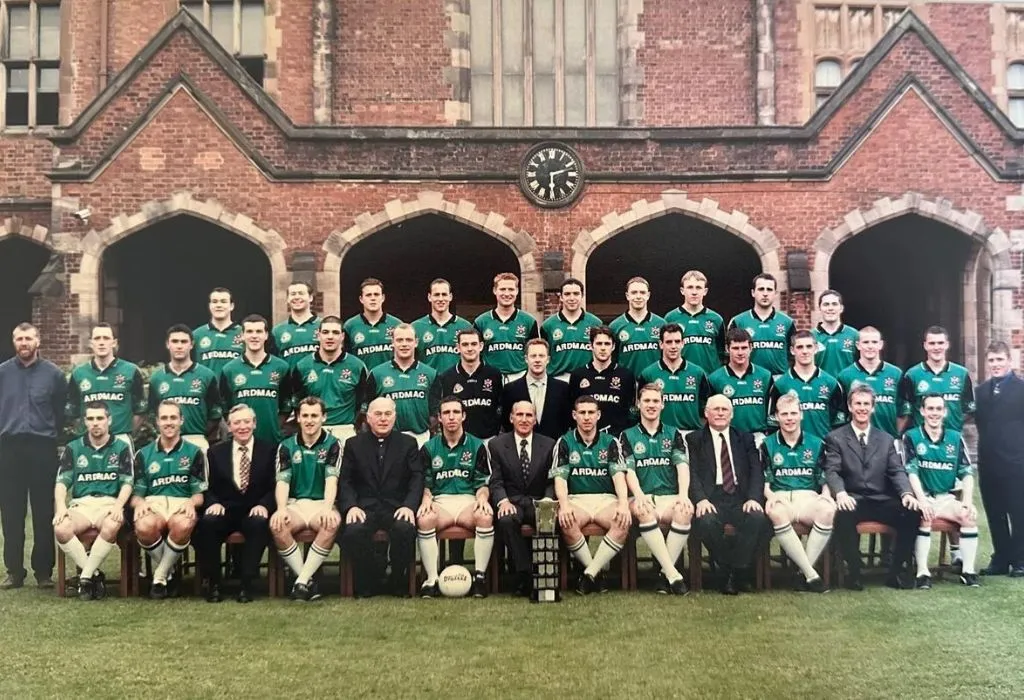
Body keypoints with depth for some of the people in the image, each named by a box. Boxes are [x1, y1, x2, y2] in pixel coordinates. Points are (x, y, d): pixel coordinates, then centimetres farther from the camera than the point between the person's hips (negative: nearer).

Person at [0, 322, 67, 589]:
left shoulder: (53, 373, 2)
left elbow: (62, 411, 7)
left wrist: (52, 435, 5)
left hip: (42, 448, -1)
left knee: (44, 512, 2)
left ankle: (44, 570, 10)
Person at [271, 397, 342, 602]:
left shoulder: (332, 444, 3)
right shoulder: (287, 446, 9)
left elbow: (331, 479, -11)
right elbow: (282, 481, -3)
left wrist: (327, 508, -30)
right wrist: (281, 509, -23)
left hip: (321, 503, -1)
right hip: (295, 504, 2)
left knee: (333, 523, -36)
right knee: (276, 524, -32)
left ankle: (301, 581, -25)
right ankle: (307, 580, -18)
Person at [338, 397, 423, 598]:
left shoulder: (408, 443, 13)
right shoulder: (353, 444, 14)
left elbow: (417, 478, 4)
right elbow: (345, 481, 7)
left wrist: (409, 506, -14)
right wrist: (351, 506, -12)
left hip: (397, 506, 0)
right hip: (365, 506, 1)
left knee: (405, 529, -34)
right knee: (352, 532, -32)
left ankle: (400, 583, -7)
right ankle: (370, 581, -5)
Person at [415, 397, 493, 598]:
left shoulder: (477, 446, 13)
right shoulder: (429, 448, 14)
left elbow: (483, 482, 10)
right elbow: (424, 482, 12)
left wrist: (482, 498, -12)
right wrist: (426, 498, -10)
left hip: (468, 501, 0)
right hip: (440, 502, 0)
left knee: (485, 517, -35)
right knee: (424, 519, -35)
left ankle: (480, 575, -23)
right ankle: (432, 578, -27)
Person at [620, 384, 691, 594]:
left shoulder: (673, 434, 17)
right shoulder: (628, 436, 13)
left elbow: (682, 466, 1)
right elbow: (629, 471, 0)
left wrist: (684, 495, -18)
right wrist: (640, 496, -20)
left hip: (669, 497, 1)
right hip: (642, 498, -1)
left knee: (685, 510, -34)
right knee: (644, 511, -38)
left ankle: (665, 573, -23)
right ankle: (673, 573, -34)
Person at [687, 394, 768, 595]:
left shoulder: (745, 439, 22)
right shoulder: (694, 440, 15)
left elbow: (756, 471, 10)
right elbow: (692, 473, 2)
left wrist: (753, 498, -10)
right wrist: (701, 499, -17)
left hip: (741, 498, 2)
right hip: (711, 498, -2)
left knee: (758, 518, -31)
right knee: (706, 521, -35)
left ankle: (738, 573, -16)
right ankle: (726, 570, -12)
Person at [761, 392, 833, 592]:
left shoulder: (816, 444, 16)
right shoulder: (767, 445, 13)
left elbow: (825, 479, 14)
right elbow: (764, 481, 8)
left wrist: (826, 495, -9)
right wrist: (770, 496, -14)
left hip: (808, 497, 1)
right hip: (780, 499, -1)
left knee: (828, 510, -36)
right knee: (777, 512, -40)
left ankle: (804, 572, -23)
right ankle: (811, 574, -30)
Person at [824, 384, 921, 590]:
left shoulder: (886, 440, 19)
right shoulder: (835, 438, 9)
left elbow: (897, 471, 9)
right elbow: (832, 471, -4)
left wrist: (907, 493, -13)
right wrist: (840, 492, -26)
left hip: (881, 501, 3)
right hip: (852, 500, -3)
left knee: (912, 512, -25)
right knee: (843, 515, -37)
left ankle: (895, 572, -9)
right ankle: (854, 571, -16)